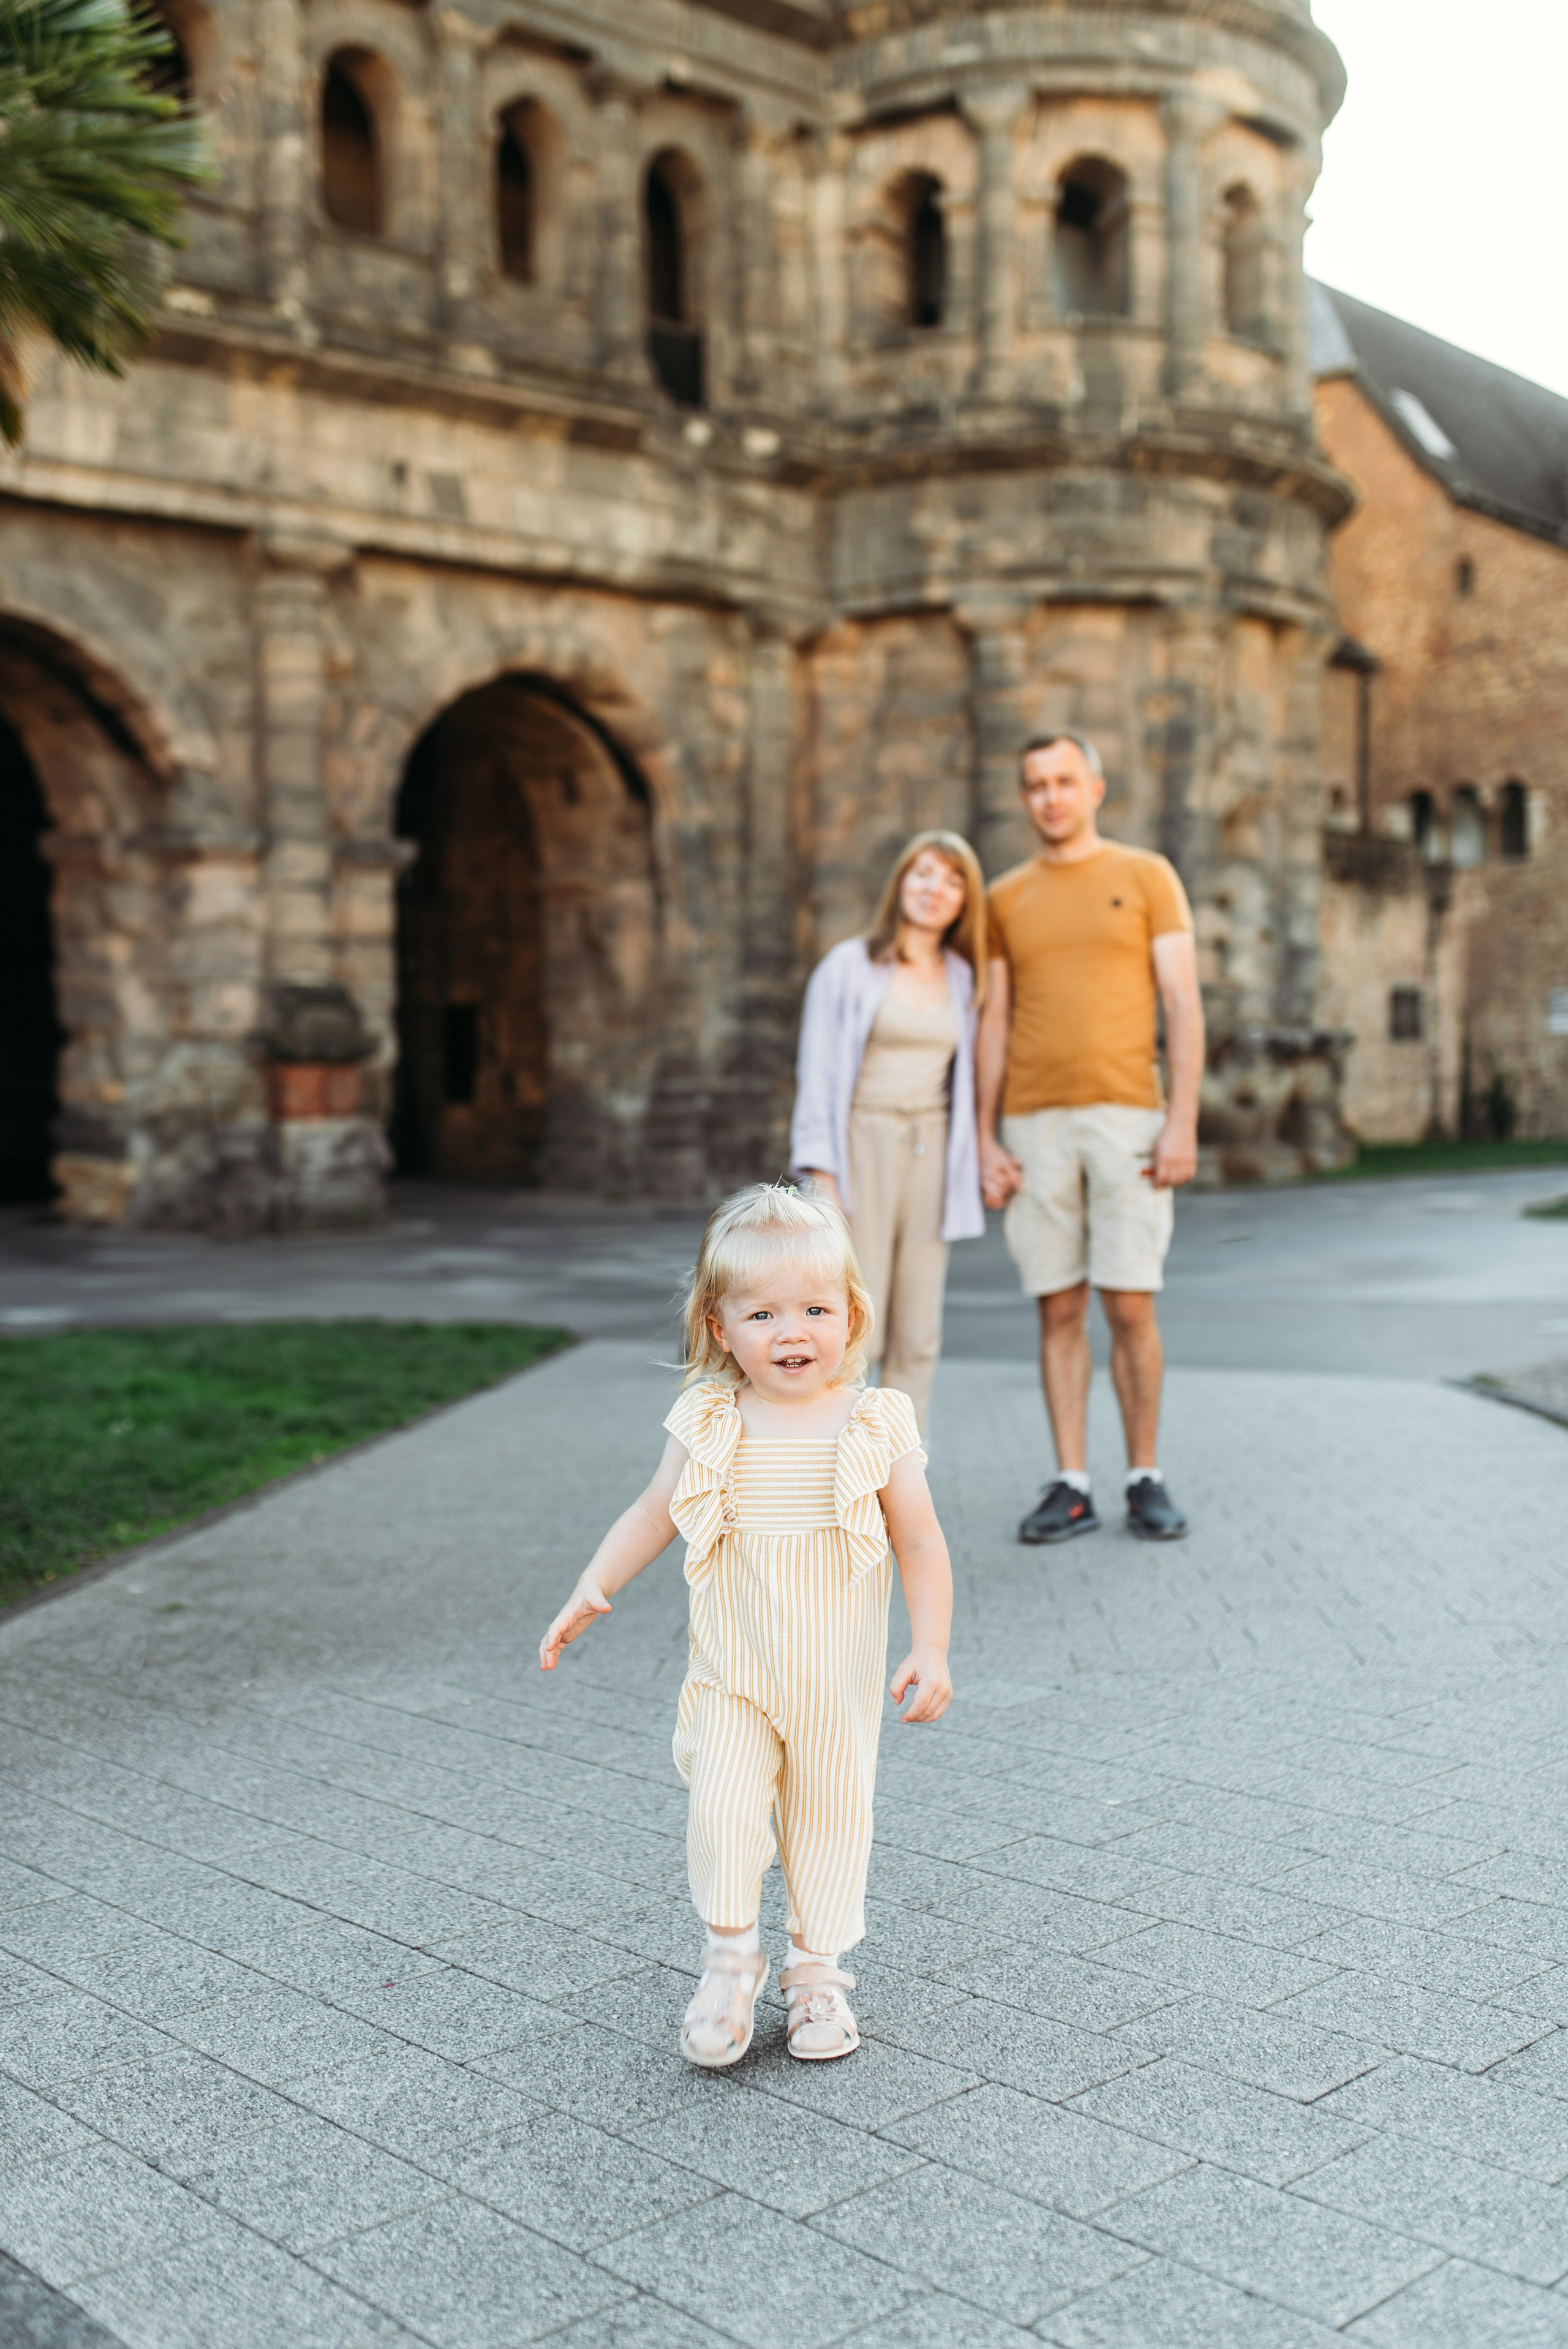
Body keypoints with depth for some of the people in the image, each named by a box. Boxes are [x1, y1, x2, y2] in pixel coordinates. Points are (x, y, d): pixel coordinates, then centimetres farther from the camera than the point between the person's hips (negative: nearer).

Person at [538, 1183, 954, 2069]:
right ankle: (732, 1958, 12)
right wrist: (592, 1592, -4)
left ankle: (818, 1971, 29)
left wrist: (931, 1649, -11)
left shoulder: (876, 1426, -9)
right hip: (734, 1671, 0)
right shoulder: (711, 1426, -6)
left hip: (839, 1679, 0)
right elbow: (652, 1515, 6)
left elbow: (922, 1542, -5)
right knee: (724, 1807, -11)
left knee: (831, 1815, 9)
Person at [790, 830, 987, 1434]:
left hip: (930, 1157, 5)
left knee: (917, 1338, 3)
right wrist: (822, 1176, -12)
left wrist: (966, 1171, 11)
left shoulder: (962, 979, 12)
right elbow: (817, 1075, -4)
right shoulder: (850, 966, -1)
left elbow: (960, 1081, 16)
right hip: (861, 1153, -4)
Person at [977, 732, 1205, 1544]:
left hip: (1126, 1121, -2)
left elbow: (1185, 1007, -3)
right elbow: (993, 1027, 9)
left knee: (1131, 1309, -4)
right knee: (1059, 1311, 3)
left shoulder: (1147, 877, 3)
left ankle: (1146, 1483, 9)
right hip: (1036, 1128, 2)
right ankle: (1071, 1488, 9)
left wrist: (1183, 1124, -12)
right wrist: (985, 1143, 1)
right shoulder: (1006, 899, 11)